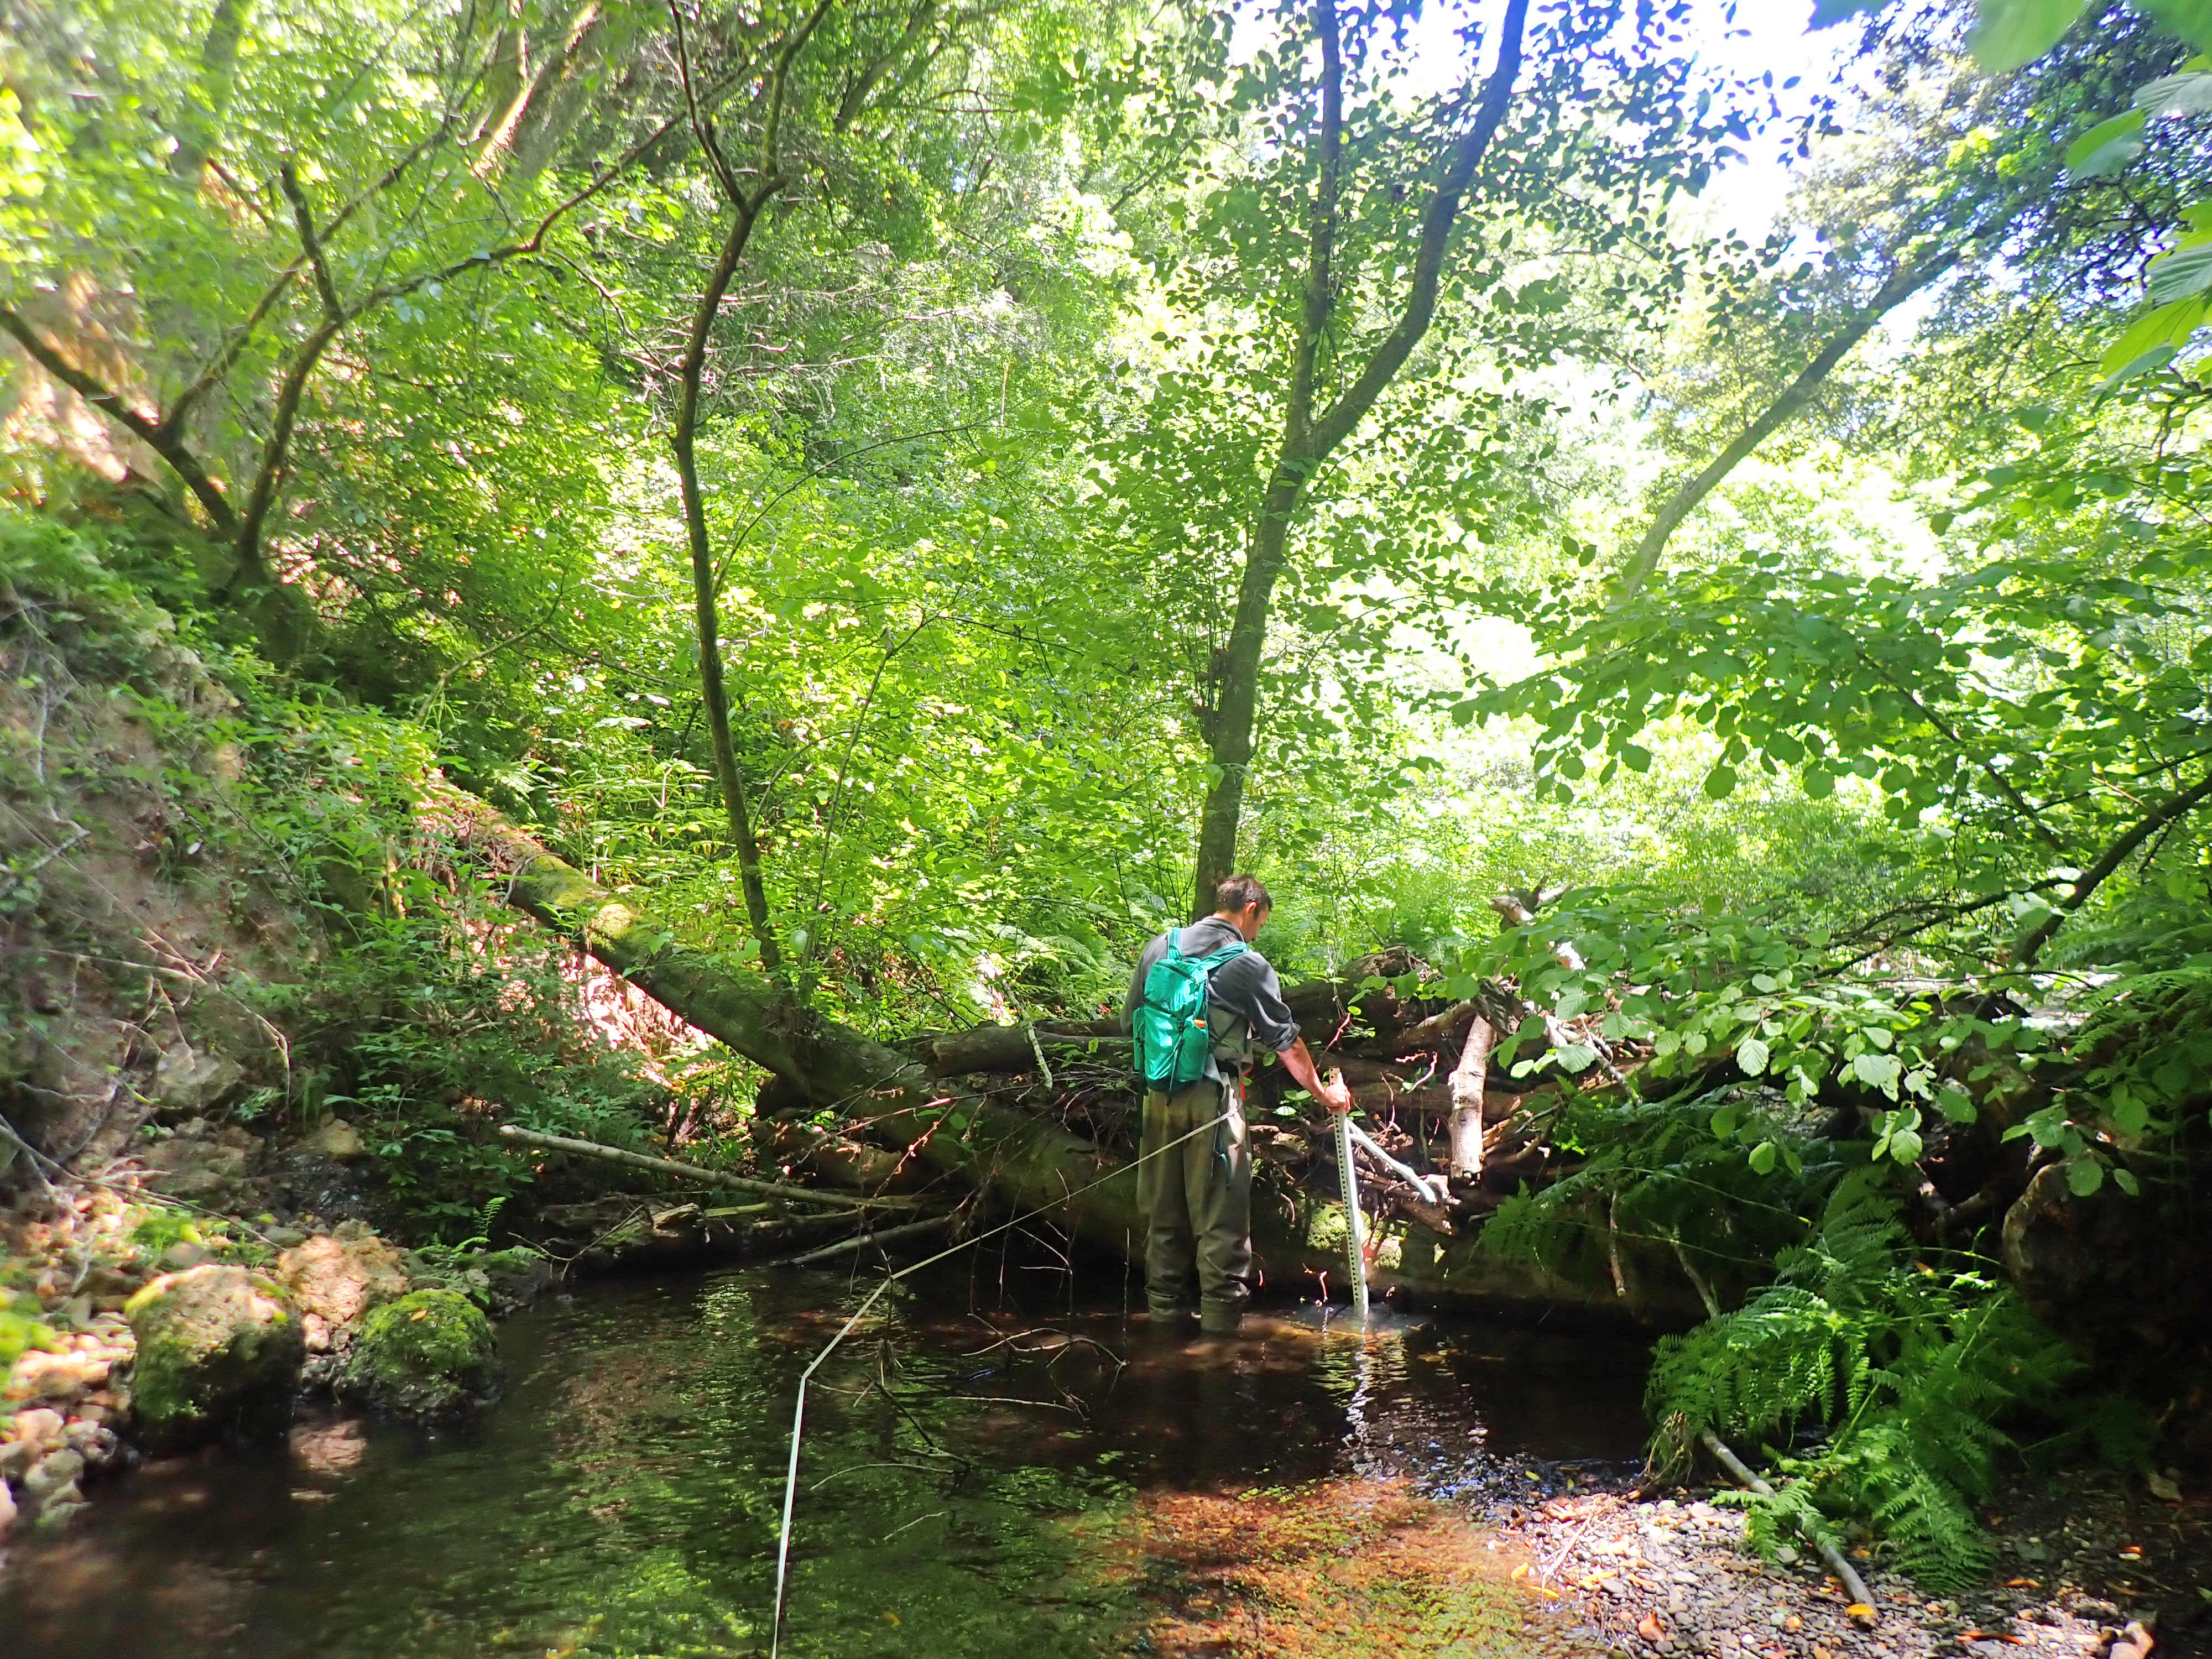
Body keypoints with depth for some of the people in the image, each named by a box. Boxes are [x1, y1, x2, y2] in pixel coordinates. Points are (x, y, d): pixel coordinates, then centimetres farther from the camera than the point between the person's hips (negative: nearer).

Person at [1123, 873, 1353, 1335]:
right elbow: (1286, 1040, 1)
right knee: (1220, 1214, 2)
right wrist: (1322, 1091, 14)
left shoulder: (1160, 947, 8)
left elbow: (1130, 1022, 13)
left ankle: (1166, 1310, 21)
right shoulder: (1247, 964, -5)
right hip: (1214, 1094, -5)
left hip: (1159, 1094, 5)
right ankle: (1221, 1316, 5)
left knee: (1163, 1210, 13)